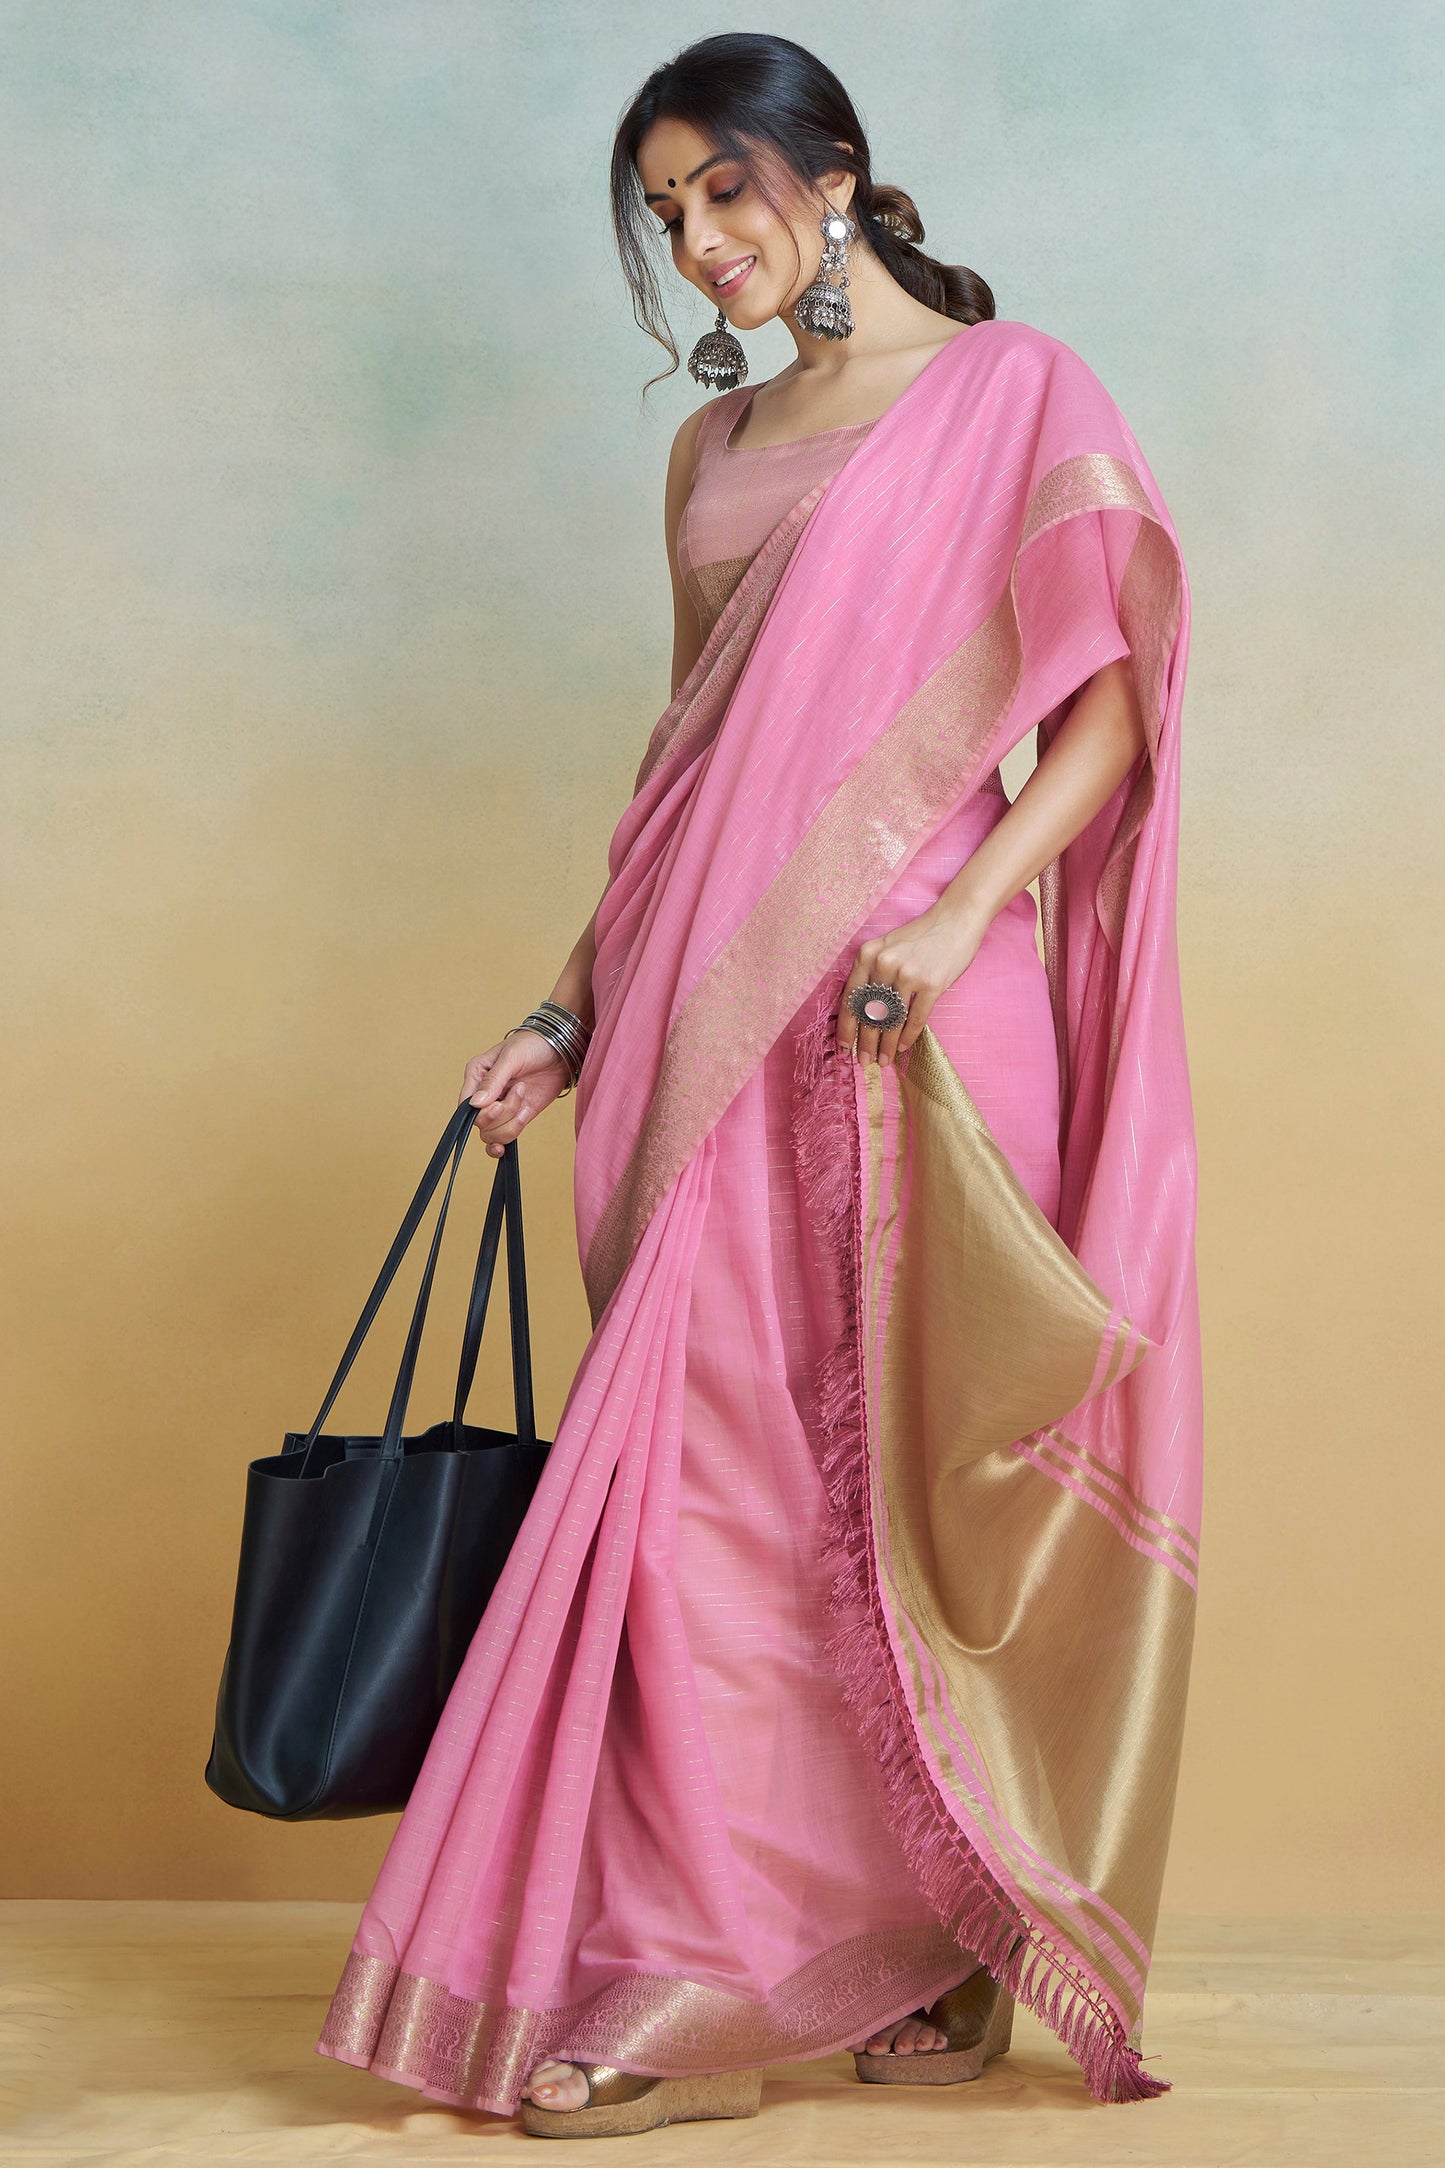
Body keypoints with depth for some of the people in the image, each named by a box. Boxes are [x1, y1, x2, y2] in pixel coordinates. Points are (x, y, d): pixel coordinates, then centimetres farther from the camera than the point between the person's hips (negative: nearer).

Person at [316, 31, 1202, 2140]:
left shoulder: (1015, 390, 3)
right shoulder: (715, 446, 19)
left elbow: (1107, 711, -3)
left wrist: (964, 913, -17)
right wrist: (578, 1005, 16)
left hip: (905, 1018, -5)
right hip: (714, 1015, 5)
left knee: (904, 1469, -1)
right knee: (705, 1468, 2)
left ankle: (950, 1935, 14)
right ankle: (687, 1976, 8)